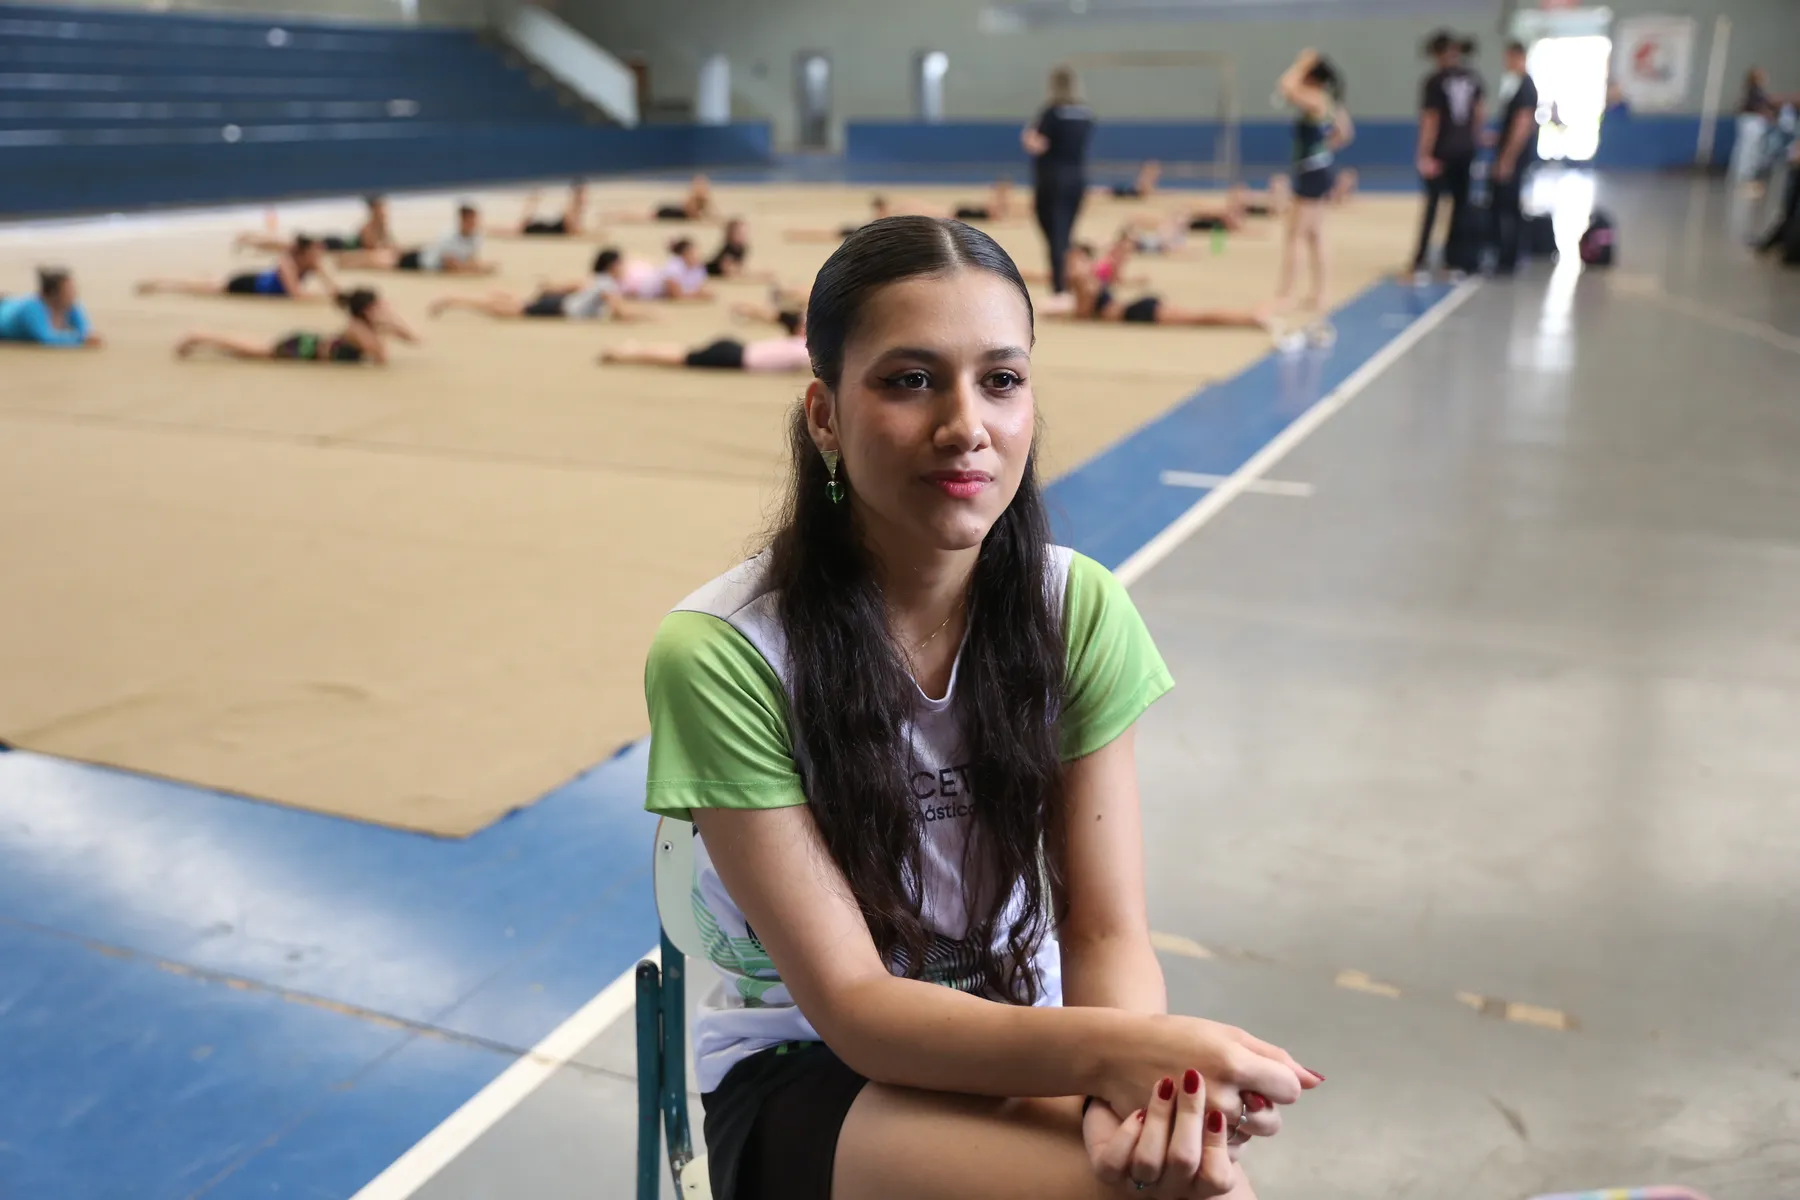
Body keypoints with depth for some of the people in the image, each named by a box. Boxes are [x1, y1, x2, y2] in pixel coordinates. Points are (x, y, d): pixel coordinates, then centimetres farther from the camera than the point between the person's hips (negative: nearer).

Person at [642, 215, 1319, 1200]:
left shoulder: (1077, 611, -8)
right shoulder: (720, 656, -20)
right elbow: (850, 1004, -19)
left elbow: (1108, 932, -8)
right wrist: (1115, 1050, -34)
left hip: (1020, 1044, 4)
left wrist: (1136, 1086, -30)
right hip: (804, 1078, -3)